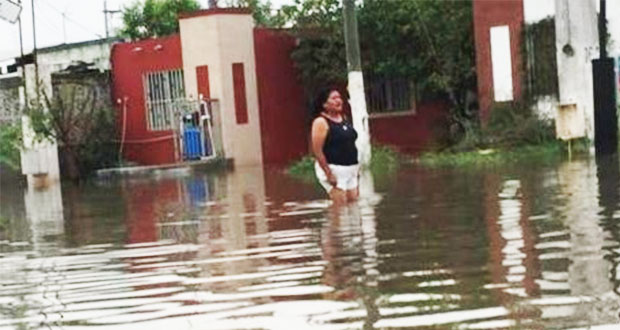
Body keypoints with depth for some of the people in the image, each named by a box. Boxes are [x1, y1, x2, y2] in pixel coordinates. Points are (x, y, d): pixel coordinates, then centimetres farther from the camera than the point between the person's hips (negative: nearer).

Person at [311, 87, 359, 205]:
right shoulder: (321, 122, -12)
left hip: (351, 169, 8)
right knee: (340, 206, -12)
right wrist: (328, 174, -20)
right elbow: (317, 151, -16)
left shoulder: (344, 118, 12)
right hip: (333, 169, -8)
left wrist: (357, 168, 17)